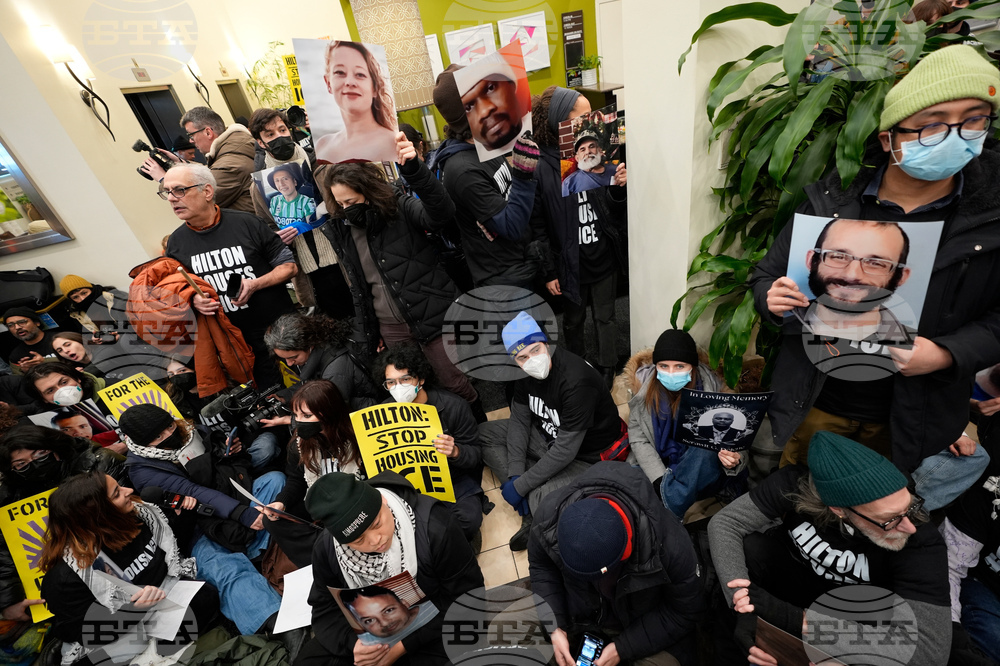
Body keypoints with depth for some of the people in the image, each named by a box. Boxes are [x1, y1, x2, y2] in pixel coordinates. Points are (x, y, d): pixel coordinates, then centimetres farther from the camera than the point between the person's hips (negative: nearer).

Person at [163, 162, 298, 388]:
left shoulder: (245, 223, -8)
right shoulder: (176, 242, 4)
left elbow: (289, 266, -3)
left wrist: (255, 284, -19)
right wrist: (193, 300, -6)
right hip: (237, 343, 3)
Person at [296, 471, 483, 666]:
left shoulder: (433, 523, -30)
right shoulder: (327, 548, -16)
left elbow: (467, 595, -21)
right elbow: (326, 610, -2)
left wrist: (404, 644, -23)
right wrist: (353, 643, -23)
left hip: (432, 631, -3)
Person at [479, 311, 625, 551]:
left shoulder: (576, 380, -34)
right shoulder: (525, 370, -11)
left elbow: (565, 451, -30)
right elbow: (519, 420, -2)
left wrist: (520, 485, -22)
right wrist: (515, 474, -11)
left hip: (585, 454, -8)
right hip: (547, 435, 8)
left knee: (541, 503, -34)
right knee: (484, 433, 1)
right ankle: (531, 512, -6)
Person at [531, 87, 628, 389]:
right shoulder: (539, 168, -16)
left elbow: (613, 211, 5)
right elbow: (536, 228, -12)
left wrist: (619, 188, -16)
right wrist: (549, 272, -9)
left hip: (604, 257, 3)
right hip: (570, 262, -3)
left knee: (605, 317, 16)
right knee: (574, 319, 18)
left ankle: (606, 371, 40)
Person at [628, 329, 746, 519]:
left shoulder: (710, 388, -9)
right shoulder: (645, 388, -7)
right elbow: (638, 440, -4)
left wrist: (733, 461, -28)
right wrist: (661, 480, -17)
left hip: (701, 473, 0)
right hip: (657, 469, 0)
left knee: (704, 449, -34)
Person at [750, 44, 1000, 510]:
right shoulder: (829, 202, -9)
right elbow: (766, 276, -3)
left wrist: (948, 353, -21)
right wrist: (772, 298, -25)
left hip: (912, 419, 1)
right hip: (815, 405, 0)